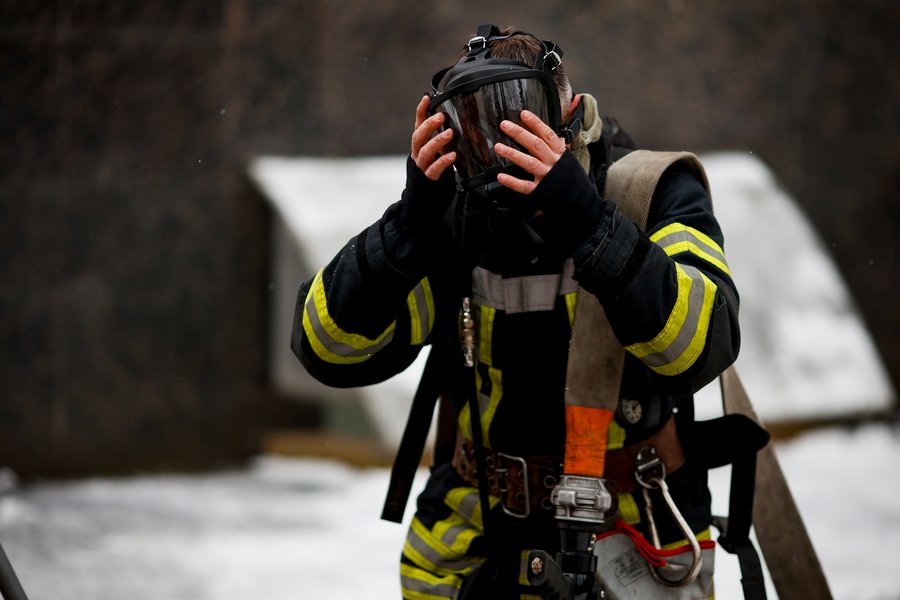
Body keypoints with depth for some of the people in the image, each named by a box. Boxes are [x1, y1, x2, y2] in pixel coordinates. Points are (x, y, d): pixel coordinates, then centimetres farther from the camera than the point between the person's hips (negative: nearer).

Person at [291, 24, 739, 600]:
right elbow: (330, 349, -15)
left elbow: (702, 346, -32)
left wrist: (588, 222, -41)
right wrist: (411, 222, -28)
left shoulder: (653, 197, -14)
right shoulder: (450, 215, -6)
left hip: (635, 535, -3)